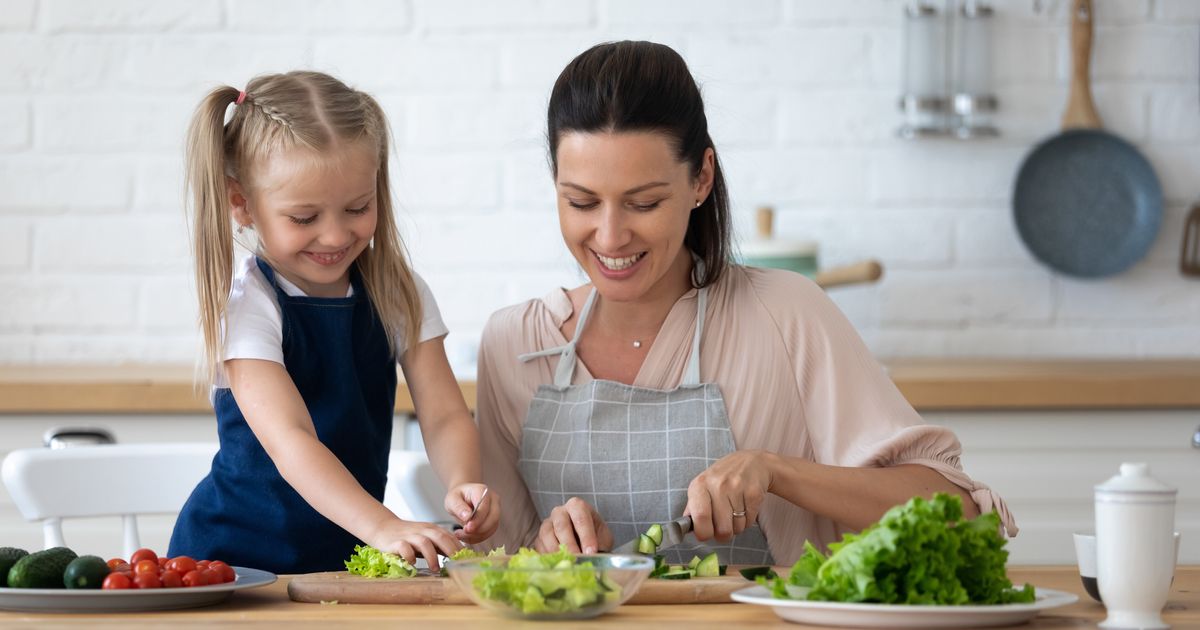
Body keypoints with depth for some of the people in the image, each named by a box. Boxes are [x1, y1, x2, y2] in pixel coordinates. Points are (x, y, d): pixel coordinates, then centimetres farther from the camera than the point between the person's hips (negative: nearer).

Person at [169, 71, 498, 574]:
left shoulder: (398, 295, 6)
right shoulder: (246, 306, -10)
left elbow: (444, 415, -2)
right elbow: (289, 439, -23)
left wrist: (462, 485, -25)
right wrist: (383, 527, -37)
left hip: (350, 548, 2)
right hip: (238, 554, -2)